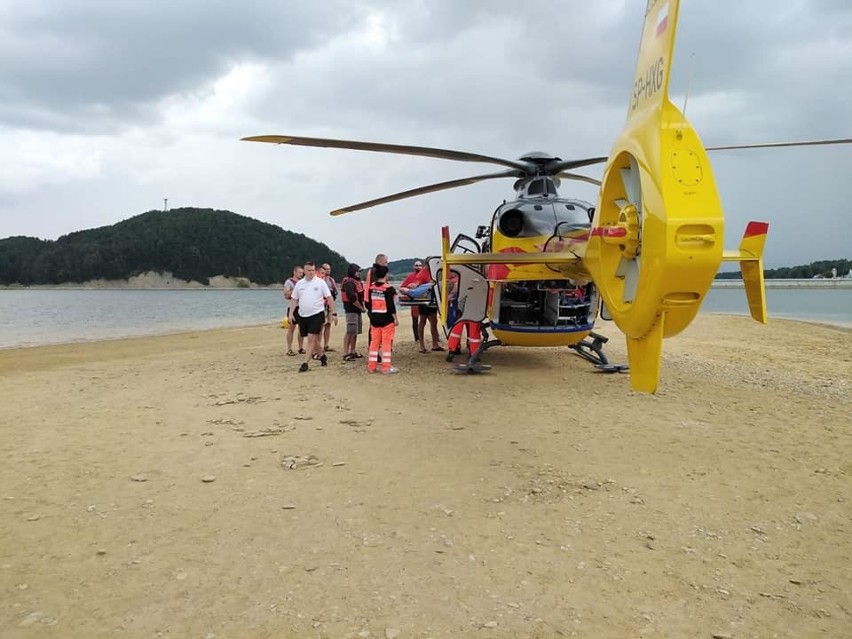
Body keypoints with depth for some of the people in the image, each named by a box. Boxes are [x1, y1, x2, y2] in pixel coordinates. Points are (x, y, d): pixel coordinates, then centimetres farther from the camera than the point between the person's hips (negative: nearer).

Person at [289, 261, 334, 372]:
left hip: (317, 314, -4)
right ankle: (322, 356, 33)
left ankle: (305, 363, -7)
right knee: (313, 339, 13)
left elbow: (329, 298, -2)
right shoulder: (299, 283, 7)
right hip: (303, 315, 4)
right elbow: (294, 299, 11)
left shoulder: (320, 283, -3)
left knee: (311, 338, -10)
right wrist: (291, 314, 3)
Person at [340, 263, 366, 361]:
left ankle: (352, 351, 22)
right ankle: (346, 353, -12)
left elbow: (361, 296, 21)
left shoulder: (358, 282, 17)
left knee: (356, 332, 13)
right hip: (351, 310, -10)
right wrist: (362, 308, -12)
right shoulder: (348, 283, -14)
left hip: (357, 310, 10)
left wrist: (363, 306, 4)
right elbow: (352, 298, -22)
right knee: (350, 331, -13)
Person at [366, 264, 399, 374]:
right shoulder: (388, 288, -13)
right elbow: (391, 305, -14)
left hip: (374, 319, 6)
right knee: (386, 343, 0)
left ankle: (371, 366, 16)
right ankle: (386, 367, 3)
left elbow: (368, 303, 10)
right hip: (386, 320, -5)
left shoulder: (371, 287, 4)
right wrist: (395, 318, -8)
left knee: (374, 342, 12)